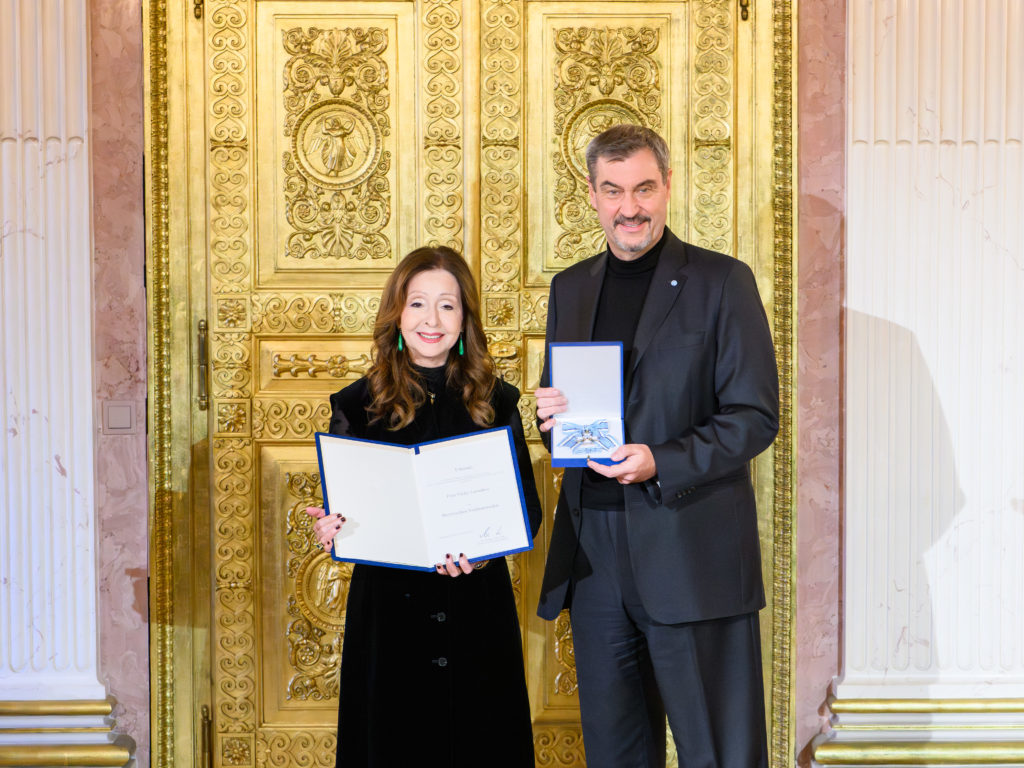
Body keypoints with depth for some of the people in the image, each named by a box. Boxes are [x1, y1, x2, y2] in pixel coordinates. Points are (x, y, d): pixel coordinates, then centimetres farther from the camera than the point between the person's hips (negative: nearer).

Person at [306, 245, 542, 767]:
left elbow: (527, 507, 2)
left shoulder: (494, 401, 4)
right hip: (388, 606, -1)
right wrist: (329, 529, -18)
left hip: (477, 608, 1)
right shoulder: (358, 404, 1)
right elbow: (339, 516, 5)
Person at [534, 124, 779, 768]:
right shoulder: (570, 288, 14)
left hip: (694, 558, -5)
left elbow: (756, 417, -7)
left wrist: (661, 464, -19)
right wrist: (552, 415, -3)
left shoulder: (723, 282, -2)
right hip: (593, 558, 5)